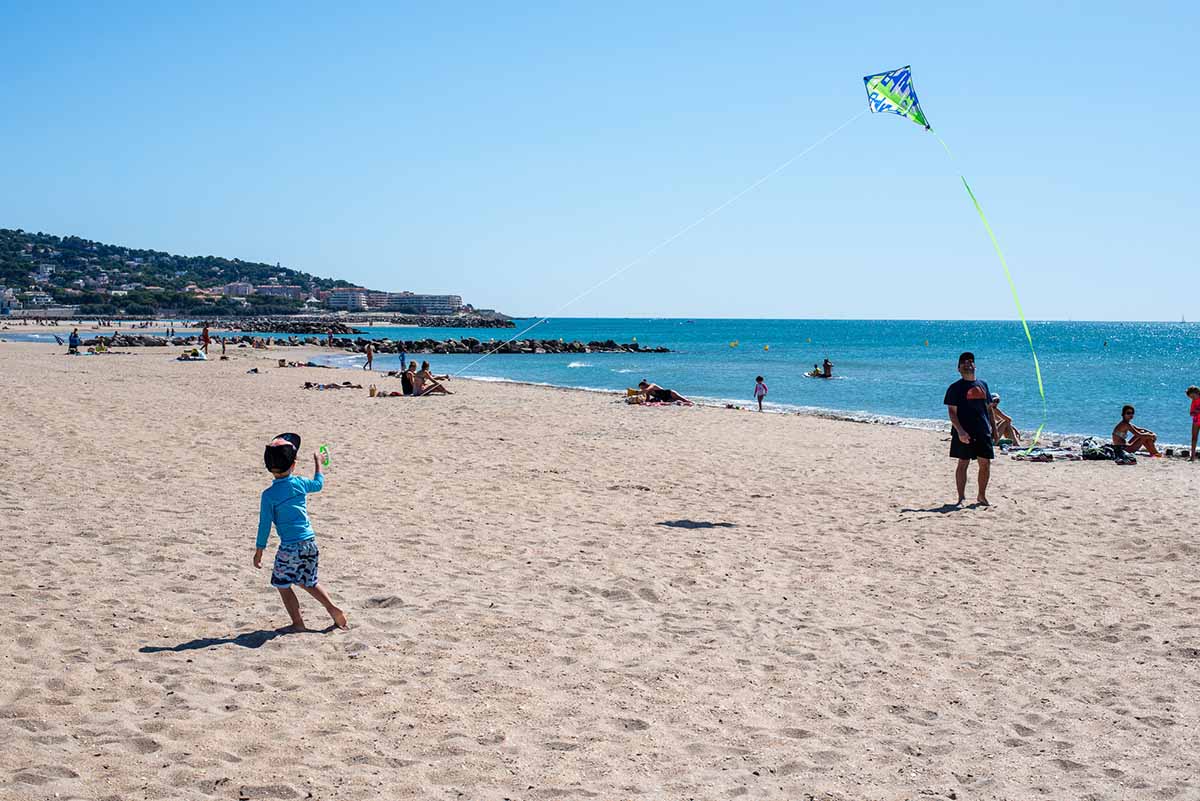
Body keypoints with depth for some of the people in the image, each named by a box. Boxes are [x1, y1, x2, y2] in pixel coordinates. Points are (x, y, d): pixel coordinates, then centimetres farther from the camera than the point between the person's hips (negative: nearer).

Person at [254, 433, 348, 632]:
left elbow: (265, 526, -8)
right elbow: (318, 484, 25)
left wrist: (258, 552, 1)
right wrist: (317, 463, 40)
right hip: (310, 543, 6)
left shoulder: (269, 495, -11)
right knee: (309, 582, 22)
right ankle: (334, 610, 13)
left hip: (289, 547, -6)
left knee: (282, 584, 11)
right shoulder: (299, 483, 1)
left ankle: (298, 623, 9)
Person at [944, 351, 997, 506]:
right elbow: (952, 412, -8)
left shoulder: (982, 385, 15)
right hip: (964, 433, -5)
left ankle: (981, 496, 19)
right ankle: (961, 497, 4)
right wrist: (960, 431, -19)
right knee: (963, 464, -2)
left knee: (985, 463, 6)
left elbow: (989, 408, 20)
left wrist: (994, 428, 14)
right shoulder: (955, 387, -2)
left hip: (983, 431, 5)